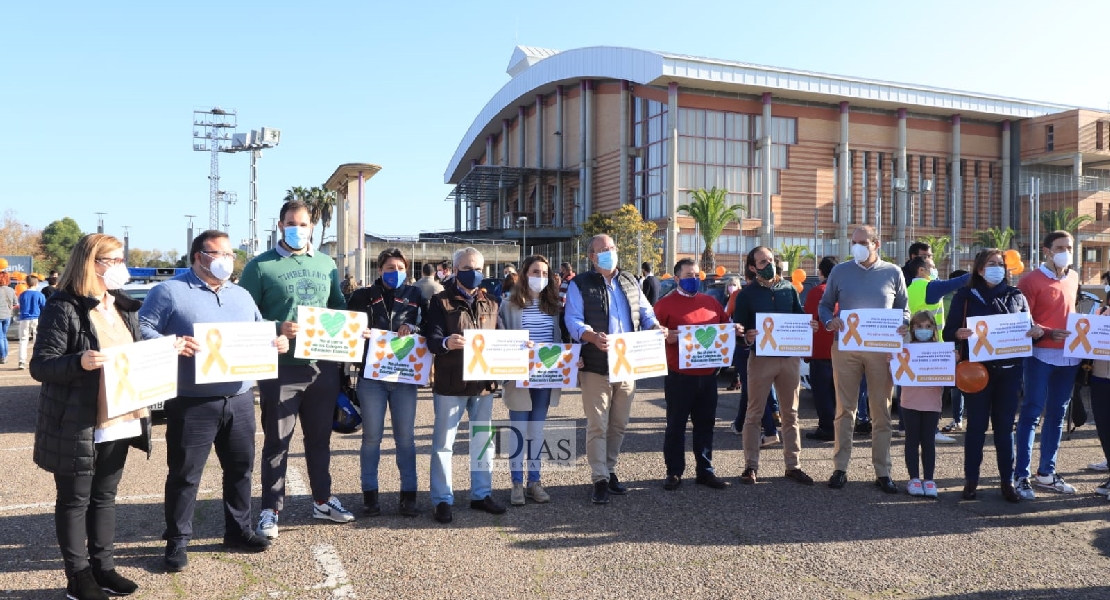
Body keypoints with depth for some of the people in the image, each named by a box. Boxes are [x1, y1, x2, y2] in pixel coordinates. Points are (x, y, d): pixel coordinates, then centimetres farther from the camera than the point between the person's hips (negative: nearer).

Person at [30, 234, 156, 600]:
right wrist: (79, 362, -33)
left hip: (119, 420, 7)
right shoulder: (64, 308, -12)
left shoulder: (124, 307, 11)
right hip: (78, 426, -7)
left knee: (104, 496, 16)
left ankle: (103, 567, 27)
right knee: (75, 500, 6)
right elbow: (40, 365, -15)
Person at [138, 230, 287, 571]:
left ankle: (238, 530, 28)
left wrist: (277, 342, -1)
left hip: (240, 399, 6)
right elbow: (142, 328, -9)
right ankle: (177, 540, 16)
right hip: (192, 403, -5)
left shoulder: (242, 296, 17)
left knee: (240, 467, 13)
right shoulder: (170, 292, -3)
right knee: (185, 474, 2)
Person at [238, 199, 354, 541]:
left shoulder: (326, 265, 11)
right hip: (281, 368, -4)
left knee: (320, 437, 16)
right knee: (276, 442, 4)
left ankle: (322, 501, 29)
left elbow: (340, 307, 18)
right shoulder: (260, 266, -3)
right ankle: (271, 510, 15)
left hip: (323, 365, 4)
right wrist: (277, 329, -22)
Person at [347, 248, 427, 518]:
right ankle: (370, 494, 15)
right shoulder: (363, 296, 6)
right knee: (372, 437, 5)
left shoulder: (415, 295, 8)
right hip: (372, 375, -1)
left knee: (406, 437, 5)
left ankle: (408, 495, 12)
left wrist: (413, 329, -14)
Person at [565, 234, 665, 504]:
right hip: (596, 367, -5)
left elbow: (646, 312, 16)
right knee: (597, 426, -2)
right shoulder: (580, 285, -2)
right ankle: (600, 479, 5)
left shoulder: (630, 283, 14)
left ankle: (610, 470, 28)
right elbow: (573, 320, -12)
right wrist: (592, 336, -30)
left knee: (619, 425, 14)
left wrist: (656, 327, -6)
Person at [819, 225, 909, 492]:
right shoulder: (839, 271, 6)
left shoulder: (893, 273, 7)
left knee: (881, 410, 5)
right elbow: (825, 305, 11)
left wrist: (903, 325, -10)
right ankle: (840, 468, 11)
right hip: (845, 347, 0)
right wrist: (829, 321, -10)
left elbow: (903, 308, 12)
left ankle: (882, 472, 13)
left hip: (881, 348, 0)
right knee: (844, 409, 4)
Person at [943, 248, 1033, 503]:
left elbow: (1028, 329, 12)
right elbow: (948, 332, -1)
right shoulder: (965, 297, 3)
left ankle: (1007, 481, 14)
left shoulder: (1016, 296, 10)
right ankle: (971, 479, 10)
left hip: (1009, 370, 2)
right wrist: (958, 334, -24)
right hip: (977, 369, -2)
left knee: (1005, 425, 6)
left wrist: (1037, 331, -10)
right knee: (976, 424, 2)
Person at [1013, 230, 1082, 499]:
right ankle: (1022, 476, -2)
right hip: (1041, 355, -6)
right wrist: (1048, 333, -22)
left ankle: (1046, 473, 21)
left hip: (1069, 354, 6)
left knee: (1057, 415, 11)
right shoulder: (1031, 280, -7)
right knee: (1031, 414, -5)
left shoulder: (1073, 278, 12)